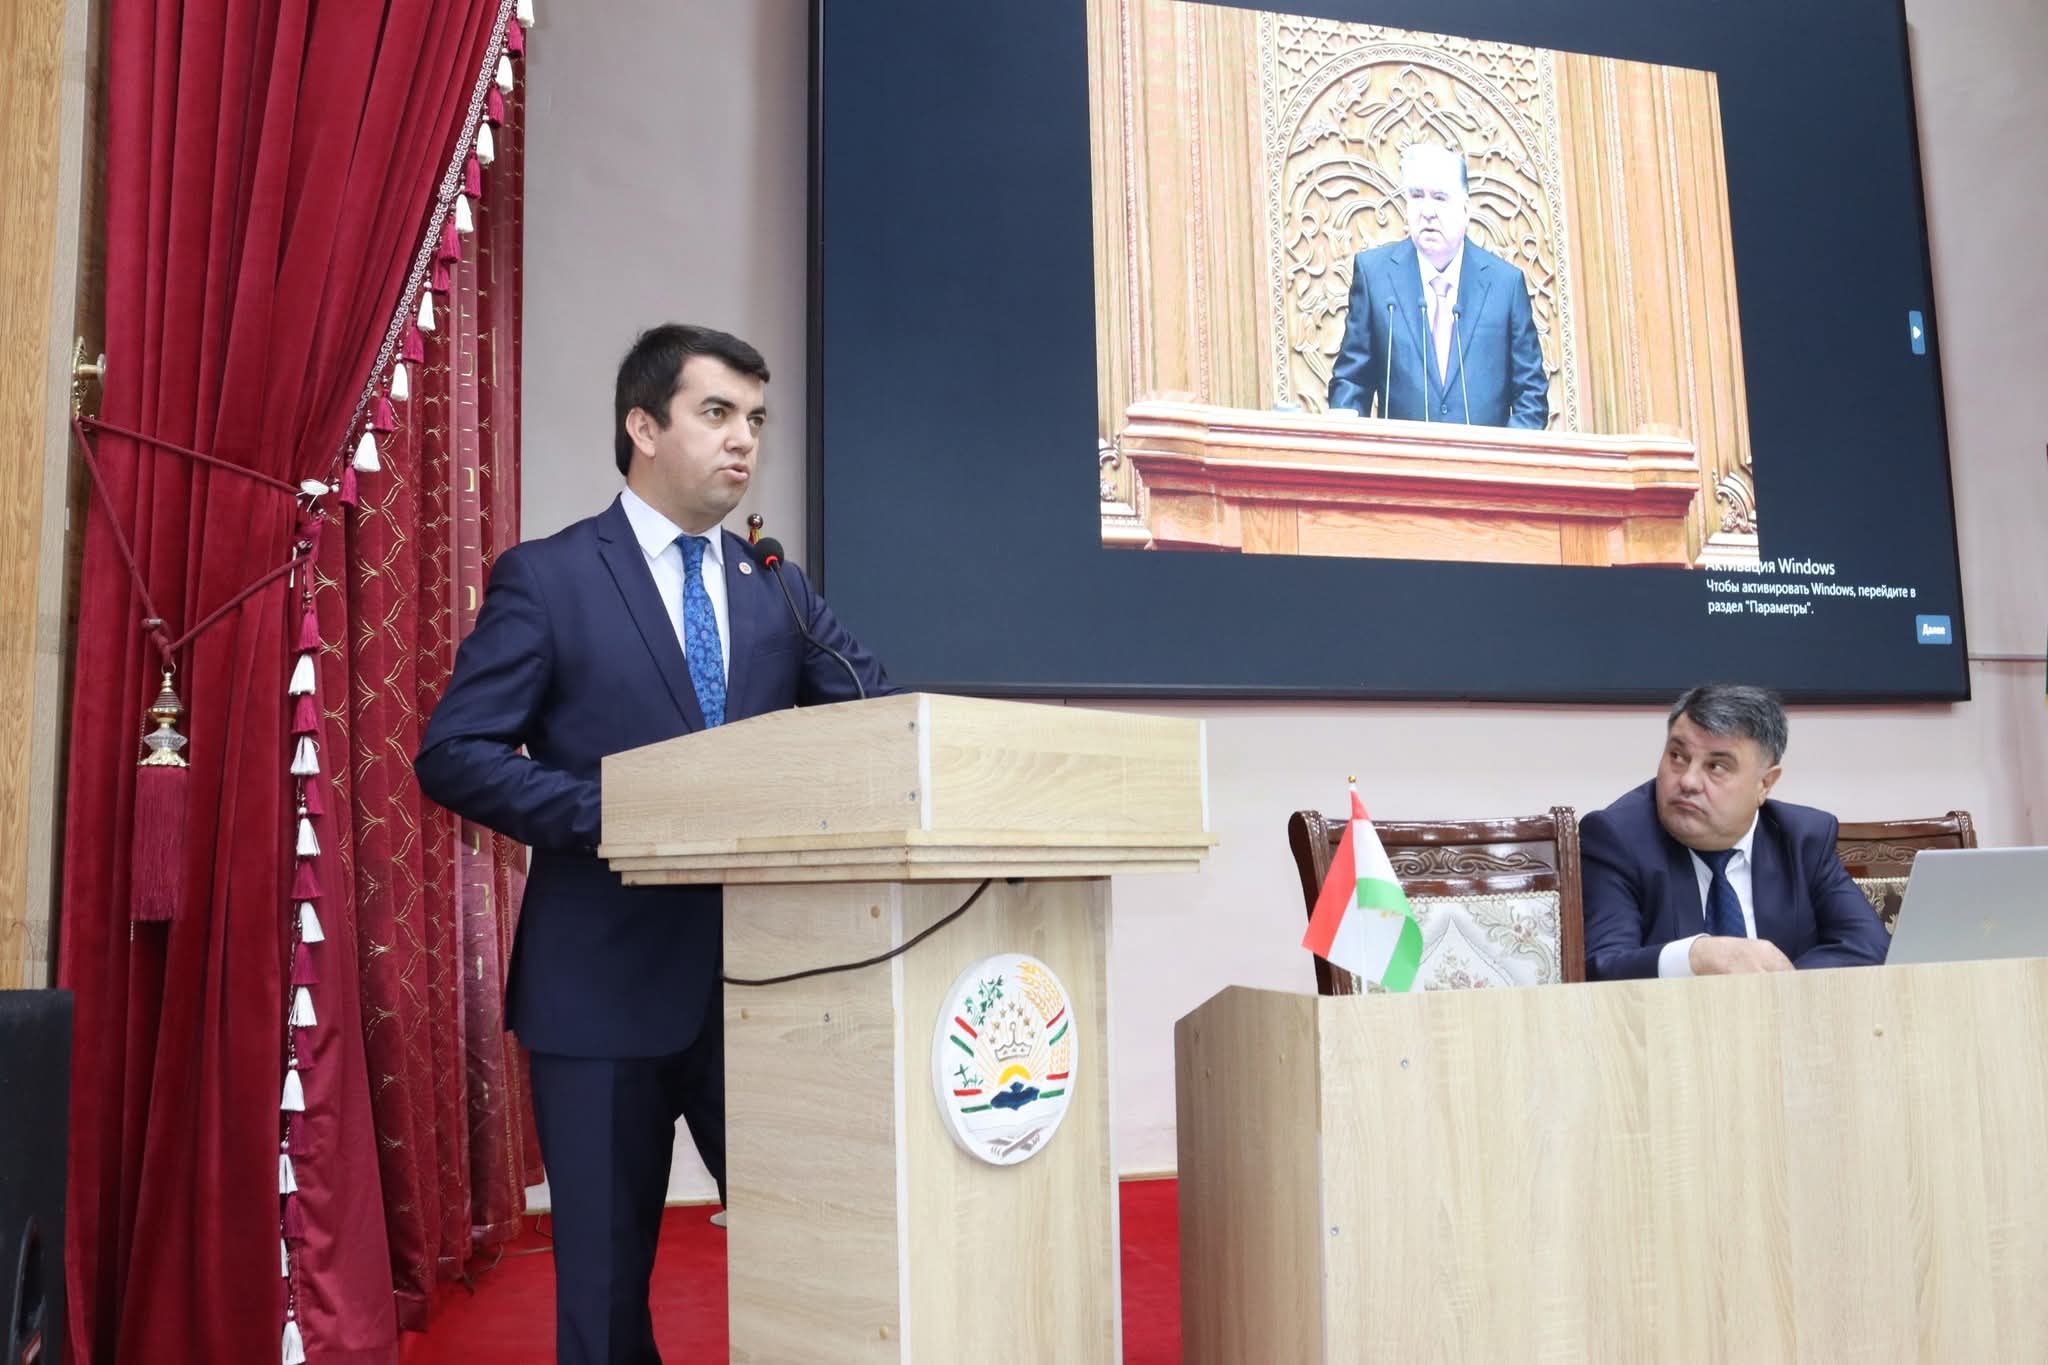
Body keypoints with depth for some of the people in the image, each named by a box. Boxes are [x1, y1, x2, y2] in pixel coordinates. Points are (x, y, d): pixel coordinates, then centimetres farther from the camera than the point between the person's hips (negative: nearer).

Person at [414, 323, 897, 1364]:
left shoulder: (778, 593, 10)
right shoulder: (547, 578, -2)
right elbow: (453, 754, -8)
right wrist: (614, 816, -20)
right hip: (606, 980, -3)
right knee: (605, 1270, 10)